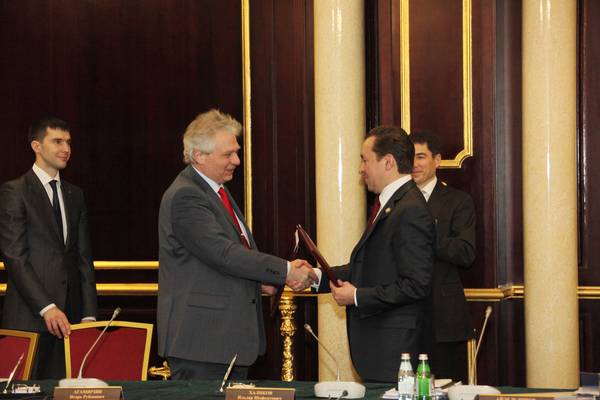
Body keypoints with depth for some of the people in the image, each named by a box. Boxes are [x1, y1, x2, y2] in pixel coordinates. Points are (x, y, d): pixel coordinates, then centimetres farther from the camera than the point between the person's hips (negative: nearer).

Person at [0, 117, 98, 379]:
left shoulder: (74, 195, 17)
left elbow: (84, 257, 15)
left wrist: (89, 314, 6)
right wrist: (46, 308, -17)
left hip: (69, 316, 5)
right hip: (28, 316, -5)